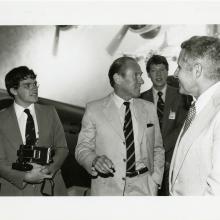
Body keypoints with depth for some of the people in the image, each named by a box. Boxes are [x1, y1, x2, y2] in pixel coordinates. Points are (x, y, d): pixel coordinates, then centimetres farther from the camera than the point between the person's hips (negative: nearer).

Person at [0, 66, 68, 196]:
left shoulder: (50, 112, 6)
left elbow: (62, 148, 5)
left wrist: (50, 169, -14)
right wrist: (25, 177, -19)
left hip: (49, 186, 2)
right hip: (15, 189, -2)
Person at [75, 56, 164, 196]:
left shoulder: (149, 108, 6)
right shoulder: (94, 109, -3)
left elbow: (157, 149, 9)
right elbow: (82, 149, -2)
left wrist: (155, 181, -3)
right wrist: (94, 160, -22)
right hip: (107, 189, -2)